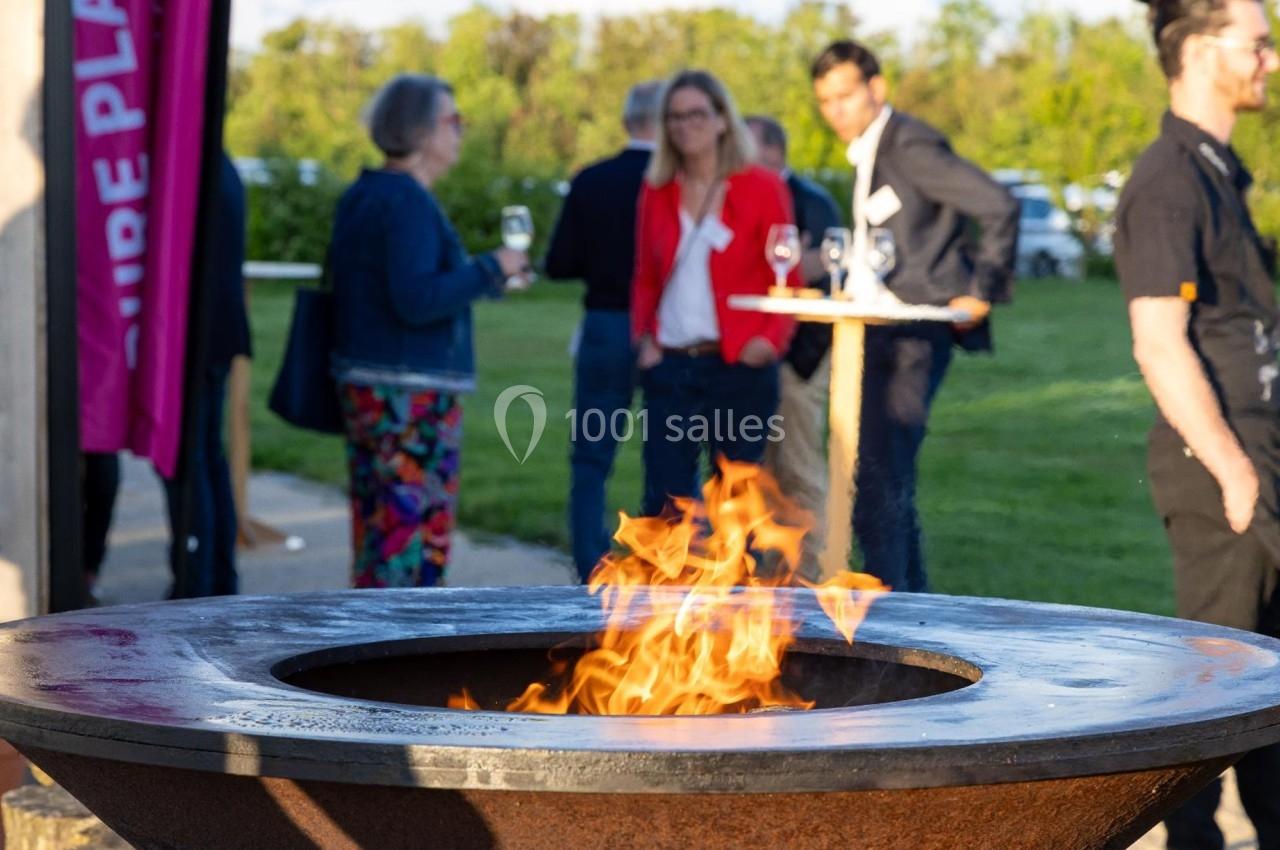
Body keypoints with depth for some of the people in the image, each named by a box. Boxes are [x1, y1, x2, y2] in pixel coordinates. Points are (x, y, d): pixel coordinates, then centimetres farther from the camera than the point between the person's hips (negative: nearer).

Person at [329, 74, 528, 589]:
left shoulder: (360, 197, 13)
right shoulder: (409, 203, -16)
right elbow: (416, 300, -26)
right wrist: (491, 270, -16)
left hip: (362, 385, 10)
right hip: (411, 392, -10)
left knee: (374, 528, 15)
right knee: (415, 539, -5)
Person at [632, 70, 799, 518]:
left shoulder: (761, 187, -2)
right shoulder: (657, 190, 9)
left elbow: (787, 279, 0)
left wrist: (770, 339, -14)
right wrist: (644, 338, 1)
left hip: (739, 366, -3)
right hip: (670, 365, 3)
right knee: (663, 498, -1)